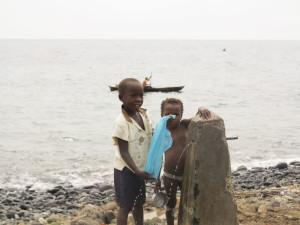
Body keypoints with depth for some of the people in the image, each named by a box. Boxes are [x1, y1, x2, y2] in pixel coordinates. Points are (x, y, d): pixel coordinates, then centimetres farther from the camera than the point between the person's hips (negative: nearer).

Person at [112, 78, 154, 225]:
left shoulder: (144, 115, -2)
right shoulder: (122, 122, -23)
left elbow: (153, 137, 6)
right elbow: (123, 152, -23)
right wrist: (137, 171, -30)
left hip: (140, 169, 7)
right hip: (126, 169, -7)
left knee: (139, 202, 20)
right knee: (125, 206, 2)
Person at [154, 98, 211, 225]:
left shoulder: (184, 125, -4)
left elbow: (198, 118, -13)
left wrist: (201, 110, -38)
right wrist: (157, 179, 2)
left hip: (186, 175, 1)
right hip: (169, 176, -1)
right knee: (170, 203, 16)